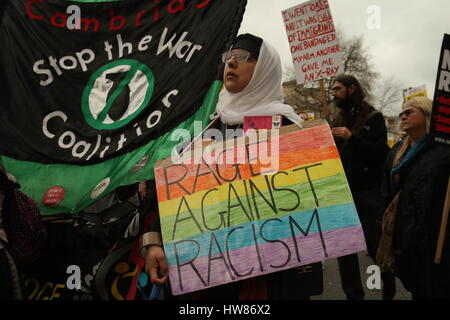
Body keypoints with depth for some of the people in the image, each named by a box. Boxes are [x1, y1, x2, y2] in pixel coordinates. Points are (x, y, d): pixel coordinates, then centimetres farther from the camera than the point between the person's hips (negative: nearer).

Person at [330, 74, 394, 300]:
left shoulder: (373, 118, -1)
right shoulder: (337, 120, 14)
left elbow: (382, 153, -12)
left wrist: (352, 138, -20)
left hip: (368, 193, -5)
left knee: (375, 245, 0)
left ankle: (390, 288, 24)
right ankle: (353, 294, 19)